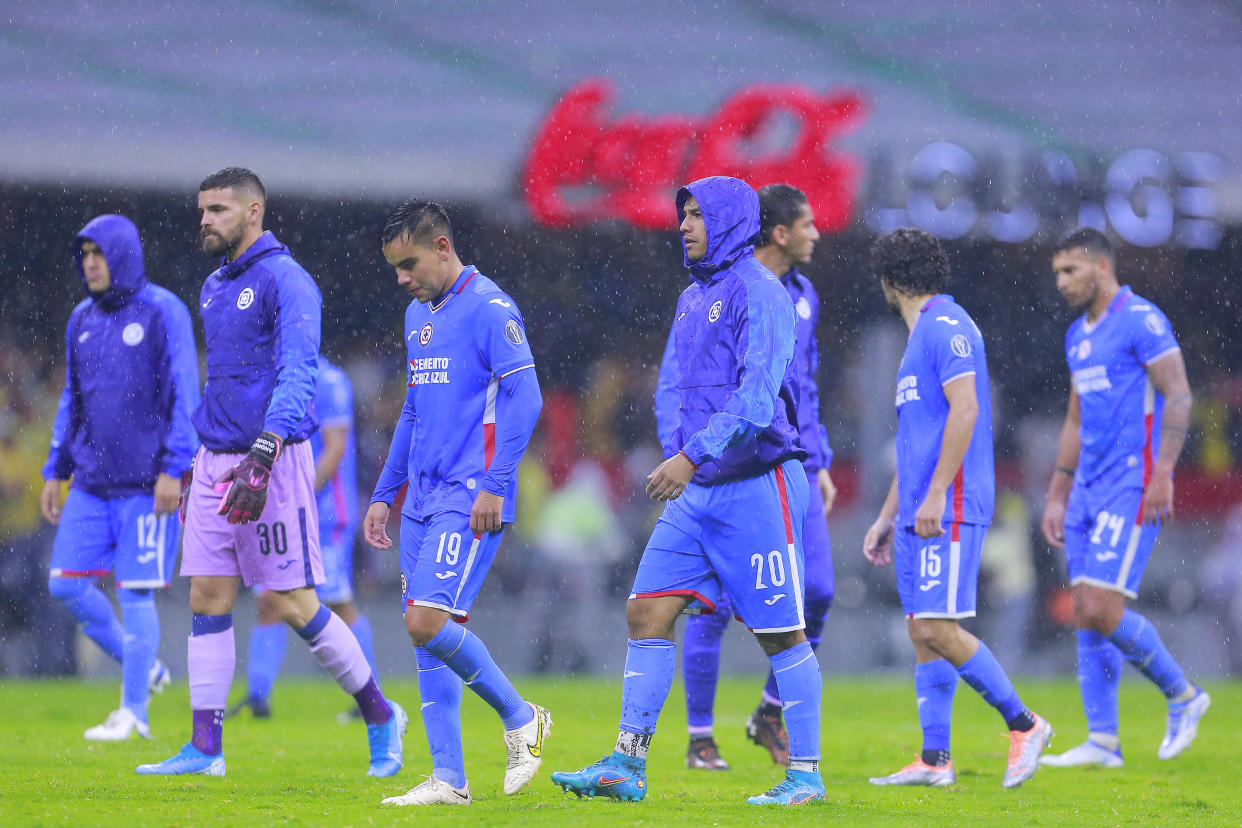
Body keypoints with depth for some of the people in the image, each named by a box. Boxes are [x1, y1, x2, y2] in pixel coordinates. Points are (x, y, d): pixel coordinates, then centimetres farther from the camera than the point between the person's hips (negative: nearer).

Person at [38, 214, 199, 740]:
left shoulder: (162, 312, -7)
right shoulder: (82, 321, 12)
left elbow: (184, 394, -10)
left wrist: (175, 468, -16)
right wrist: (56, 471, 15)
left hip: (147, 485, -6)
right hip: (92, 483, 6)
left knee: (135, 593, -6)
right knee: (66, 584, 0)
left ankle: (133, 712, 3)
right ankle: (144, 668, 17)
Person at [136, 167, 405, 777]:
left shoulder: (285, 280, -10)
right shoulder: (214, 288, 17)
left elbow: (296, 375, -19)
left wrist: (262, 457, -28)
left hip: (274, 459, -8)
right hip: (216, 464, 8)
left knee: (295, 606, -6)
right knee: (207, 599, 2)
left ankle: (380, 717, 10)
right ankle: (205, 749, 3)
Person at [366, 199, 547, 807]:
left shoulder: (489, 309, -9)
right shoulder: (418, 317, 18)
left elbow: (524, 397, -14)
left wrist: (494, 485, -19)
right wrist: (384, 494, 22)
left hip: (470, 500, -9)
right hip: (422, 500, 9)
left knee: (428, 620, -18)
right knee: (423, 633, 4)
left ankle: (520, 718, 2)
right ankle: (448, 779, 6)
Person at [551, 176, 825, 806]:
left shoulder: (758, 294, -11)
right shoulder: (692, 299, 16)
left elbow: (757, 399, -21)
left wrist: (691, 456, -26)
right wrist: (676, 462, 15)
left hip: (757, 487, -8)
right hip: (697, 492, 8)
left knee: (780, 633, -2)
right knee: (647, 612, 0)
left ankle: (805, 774, 6)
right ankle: (627, 766, 1)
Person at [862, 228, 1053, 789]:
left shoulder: (945, 326, -9)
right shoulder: (922, 335, 22)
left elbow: (964, 411, -19)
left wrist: (935, 496, -23)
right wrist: (887, 517, 27)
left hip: (948, 507, -10)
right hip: (919, 510, 10)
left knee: (938, 629, -14)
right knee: (922, 633, 6)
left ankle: (1023, 725, -5)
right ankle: (934, 760, 5)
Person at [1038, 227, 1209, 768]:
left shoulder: (1140, 319, -9)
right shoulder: (1079, 336, 18)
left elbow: (1178, 395, -14)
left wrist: (1163, 473, -22)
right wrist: (1056, 496, 22)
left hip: (1131, 485, -9)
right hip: (1089, 487, 9)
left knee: (1101, 610, -15)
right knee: (1085, 614, 3)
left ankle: (1182, 696, 4)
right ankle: (1102, 741, 5)